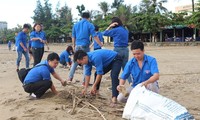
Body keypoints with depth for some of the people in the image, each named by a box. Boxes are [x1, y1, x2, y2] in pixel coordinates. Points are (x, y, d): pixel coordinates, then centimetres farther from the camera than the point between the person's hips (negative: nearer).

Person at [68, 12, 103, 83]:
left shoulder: (76, 25, 11)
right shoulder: (89, 25, -2)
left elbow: (73, 37, 14)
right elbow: (95, 36, -8)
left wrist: (74, 46, 26)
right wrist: (101, 45, -5)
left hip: (77, 45, 4)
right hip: (85, 46, -4)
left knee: (75, 62, 15)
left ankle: (70, 77, 12)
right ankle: (84, 81, 5)